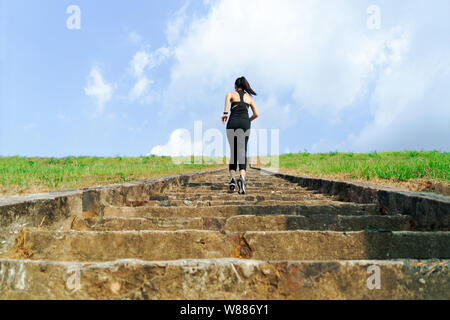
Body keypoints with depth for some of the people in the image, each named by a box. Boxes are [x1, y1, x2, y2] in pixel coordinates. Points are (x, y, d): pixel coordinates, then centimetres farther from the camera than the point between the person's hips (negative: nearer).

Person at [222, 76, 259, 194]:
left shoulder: (232, 94, 15)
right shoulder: (249, 97, 21)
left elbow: (228, 96, -13)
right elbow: (256, 114, 14)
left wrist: (225, 113, -17)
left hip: (233, 123, 0)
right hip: (245, 123, 0)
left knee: (233, 152, 10)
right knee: (243, 153, -7)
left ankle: (232, 179, -3)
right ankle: (242, 177, -30)